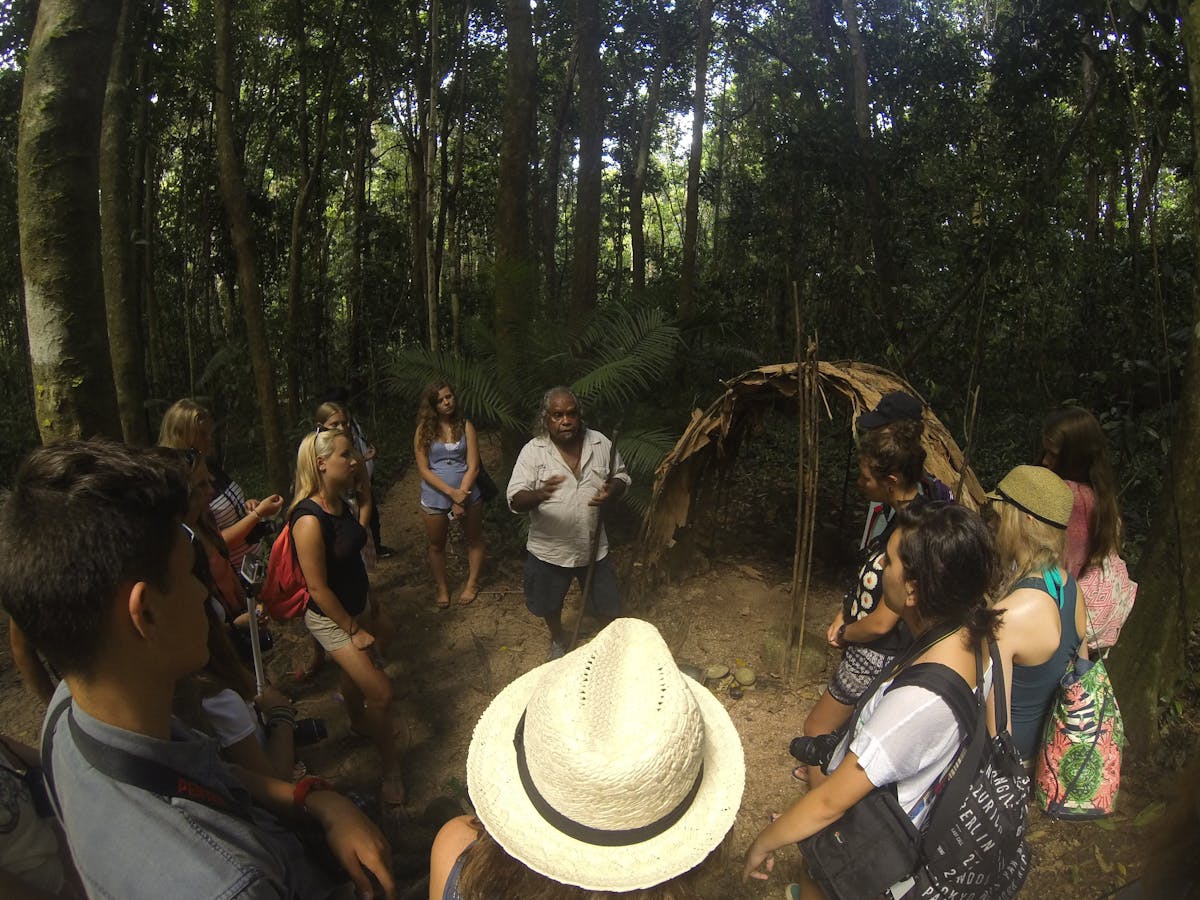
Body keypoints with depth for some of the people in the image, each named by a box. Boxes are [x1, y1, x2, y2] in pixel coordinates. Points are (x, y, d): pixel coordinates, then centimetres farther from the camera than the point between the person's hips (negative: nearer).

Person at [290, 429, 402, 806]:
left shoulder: (340, 503, -3)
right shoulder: (309, 520, -30)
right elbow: (318, 588, -25)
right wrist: (355, 630, -16)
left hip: (353, 608, 8)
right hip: (329, 618, -8)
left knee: (353, 670, 29)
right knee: (380, 692, -4)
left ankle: (357, 720, 55)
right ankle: (389, 766, 15)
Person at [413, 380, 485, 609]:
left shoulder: (465, 426, -6)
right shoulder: (424, 430, -7)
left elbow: (473, 467, -9)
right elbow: (423, 470, -10)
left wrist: (461, 497, -18)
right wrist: (452, 493, -20)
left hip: (468, 493, 1)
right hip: (435, 498, 0)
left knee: (474, 538, 16)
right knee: (437, 545, 15)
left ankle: (472, 583, 36)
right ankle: (442, 588, 36)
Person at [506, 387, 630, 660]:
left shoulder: (600, 443, -8)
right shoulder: (533, 451, -15)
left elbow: (621, 476, 7)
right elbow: (515, 500, -19)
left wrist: (611, 491, -17)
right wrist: (540, 494, -41)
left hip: (592, 546, 1)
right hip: (549, 549, -1)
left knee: (608, 604, 16)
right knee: (550, 604, 22)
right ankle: (557, 641, 52)